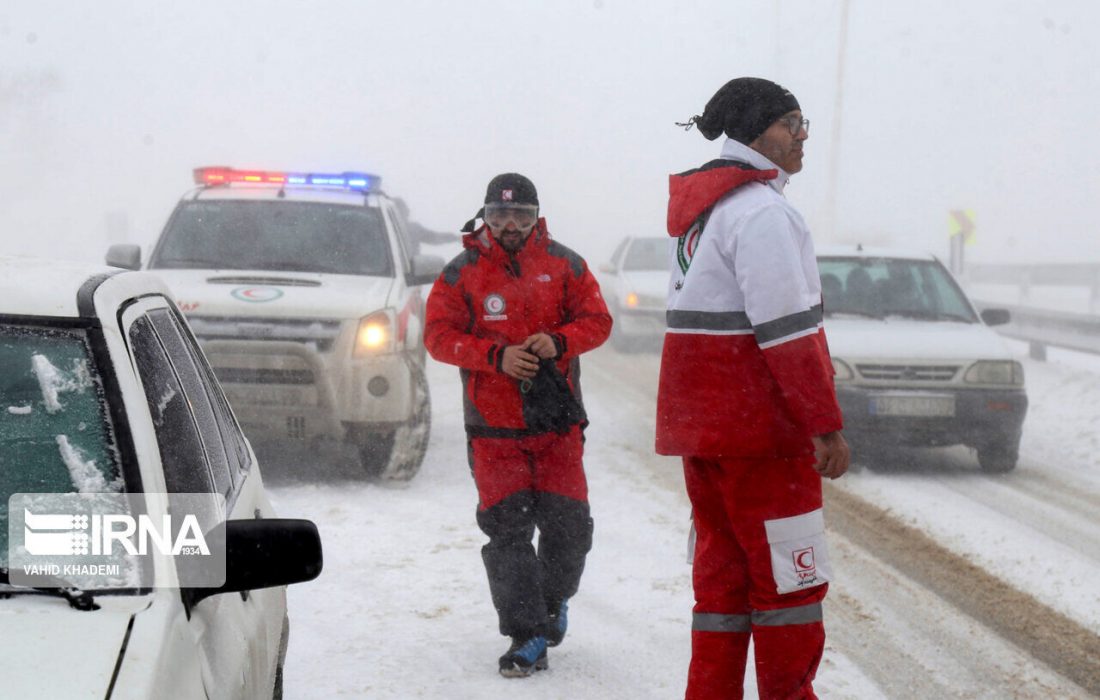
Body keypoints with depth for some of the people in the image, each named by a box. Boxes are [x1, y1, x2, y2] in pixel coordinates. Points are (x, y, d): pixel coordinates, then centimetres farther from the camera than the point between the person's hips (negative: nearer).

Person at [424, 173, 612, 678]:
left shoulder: (563, 264, 4)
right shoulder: (462, 272, 0)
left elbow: (597, 320, 4)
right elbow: (438, 334, -5)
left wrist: (558, 341, -17)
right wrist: (497, 355, -19)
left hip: (557, 422, 1)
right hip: (493, 427, -1)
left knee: (568, 523, 3)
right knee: (506, 529, -5)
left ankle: (555, 599, 33)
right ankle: (528, 637, 0)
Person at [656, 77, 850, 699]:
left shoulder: (699, 208, 16)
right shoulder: (762, 211, -16)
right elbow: (787, 329, -21)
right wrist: (826, 425, -19)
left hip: (699, 417, 9)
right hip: (761, 424, -9)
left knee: (723, 572, 13)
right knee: (790, 576, 0)